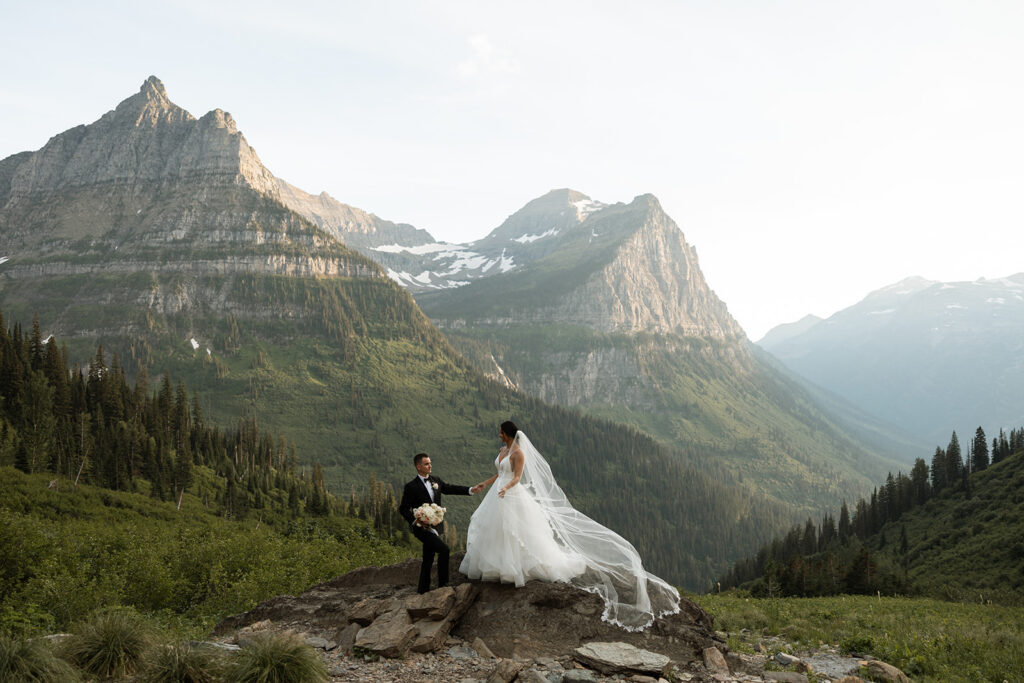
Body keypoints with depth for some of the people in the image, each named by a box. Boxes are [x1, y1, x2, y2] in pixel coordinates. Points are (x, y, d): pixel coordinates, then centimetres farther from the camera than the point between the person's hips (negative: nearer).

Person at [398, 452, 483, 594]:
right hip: (422, 528, -7)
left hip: (434, 526, 7)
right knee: (444, 550, -19)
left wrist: (471, 490, 13)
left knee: (428, 559, 14)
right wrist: (415, 521, -23)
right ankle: (442, 584, -9)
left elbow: (449, 489, 19)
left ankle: (423, 589, 25)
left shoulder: (436, 480, 7)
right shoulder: (411, 487, -11)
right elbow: (403, 509, -9)